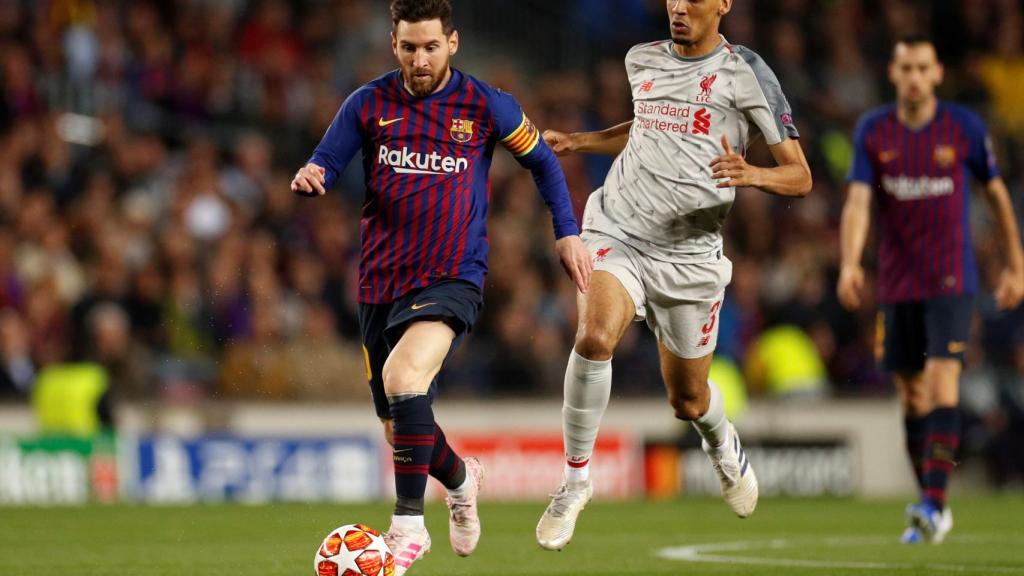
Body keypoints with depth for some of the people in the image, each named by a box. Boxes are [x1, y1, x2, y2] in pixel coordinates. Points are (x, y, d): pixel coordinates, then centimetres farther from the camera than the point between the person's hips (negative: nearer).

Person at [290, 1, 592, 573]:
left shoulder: (487, 106, -2)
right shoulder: (368, 104, 2)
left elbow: (542, 161, 12)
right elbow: (325, 164, 4)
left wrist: (568, 232, 5)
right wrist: (310, 177, -20)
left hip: (451, 279, -4)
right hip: (382, 283, 4)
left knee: (402, 376, -31)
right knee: (401, 430, 11)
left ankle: (409, 526, -20)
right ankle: (461, 479, 47)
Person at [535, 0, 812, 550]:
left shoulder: (744, 73, -5)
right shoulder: (642, 61, 9)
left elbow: (800, 176, -6)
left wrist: (752, 174, -27)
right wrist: (578, 141, 20)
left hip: (690, 254, -2)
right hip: (616, 232, 2)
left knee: (689, 401, 12)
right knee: (595, 336, -29)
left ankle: (724, 446, 50)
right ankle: (576, 479, -12)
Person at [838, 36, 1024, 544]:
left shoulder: (964, 127, -3)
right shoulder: (873, 131, 1)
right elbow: (858, 202, -7)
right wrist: (849, 263, -23)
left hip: (950, 282, -3)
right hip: (897, 285, 3)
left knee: (942, 385, -17)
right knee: (912, 398, 8)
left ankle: (934, 503, -22)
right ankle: (929, 511, 18)